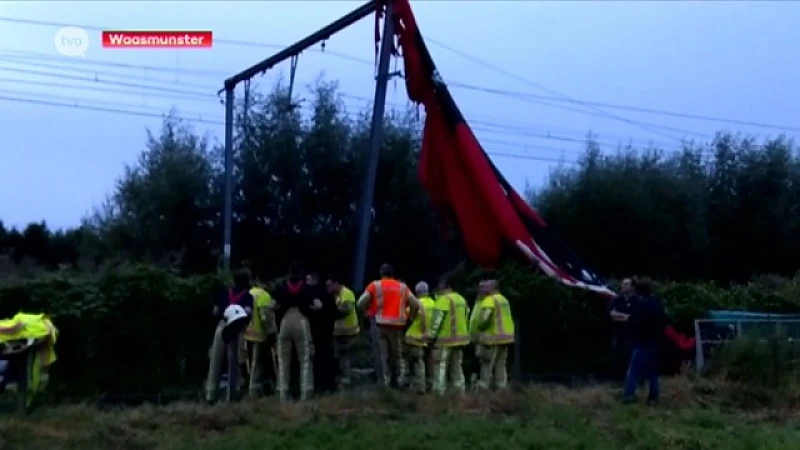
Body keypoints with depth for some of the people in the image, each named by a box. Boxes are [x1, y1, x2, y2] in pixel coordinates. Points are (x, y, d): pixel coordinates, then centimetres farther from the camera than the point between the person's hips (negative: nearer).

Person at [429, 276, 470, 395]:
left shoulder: (443, 299, -12)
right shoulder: (461, 299, 13)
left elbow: (437, 320, -18)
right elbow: (465, 319, 17)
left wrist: (432, 337, -14)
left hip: (445, 340, -8)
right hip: (460, 339, 8)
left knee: (441, 368, -4)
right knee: (457, 368, 15)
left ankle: (439, 393, -6)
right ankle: (460, 393, 16)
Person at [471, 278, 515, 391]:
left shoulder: (489, 300, -12)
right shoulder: (504, 300, 17)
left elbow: (484, 318, -25)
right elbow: (509, 319, 18)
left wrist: (477, 330, -10)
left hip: (492, 338, -8)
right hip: (504, 337, 9)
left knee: (487, 366, -5)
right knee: (501, 366, 11)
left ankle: (483, 389, -5)